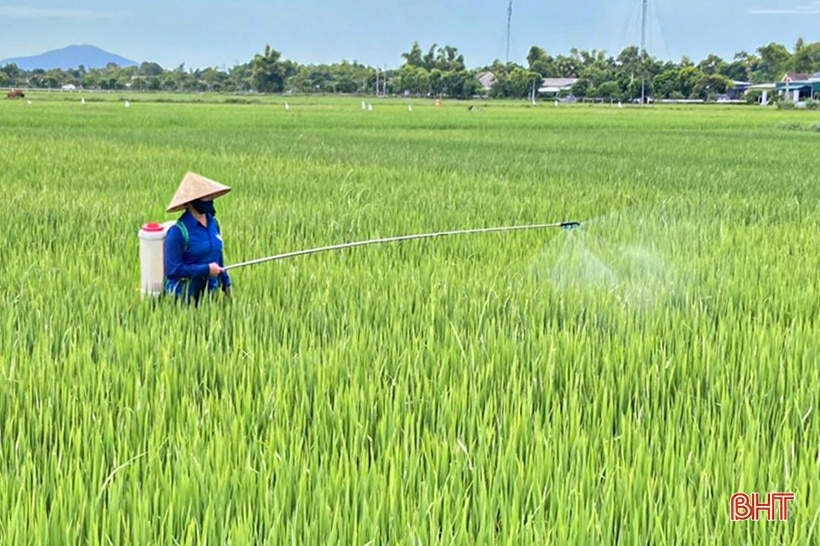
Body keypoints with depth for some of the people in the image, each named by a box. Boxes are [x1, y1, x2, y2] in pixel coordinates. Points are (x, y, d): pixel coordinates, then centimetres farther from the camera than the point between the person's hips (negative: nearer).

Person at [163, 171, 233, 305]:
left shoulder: (213, 223, 5)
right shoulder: (178, 231, -17)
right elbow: (172, 269, -19)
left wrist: (226, 283, 13)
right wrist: (206, 269, -19)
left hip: (210, 292, 6)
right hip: (185, 297, -6)